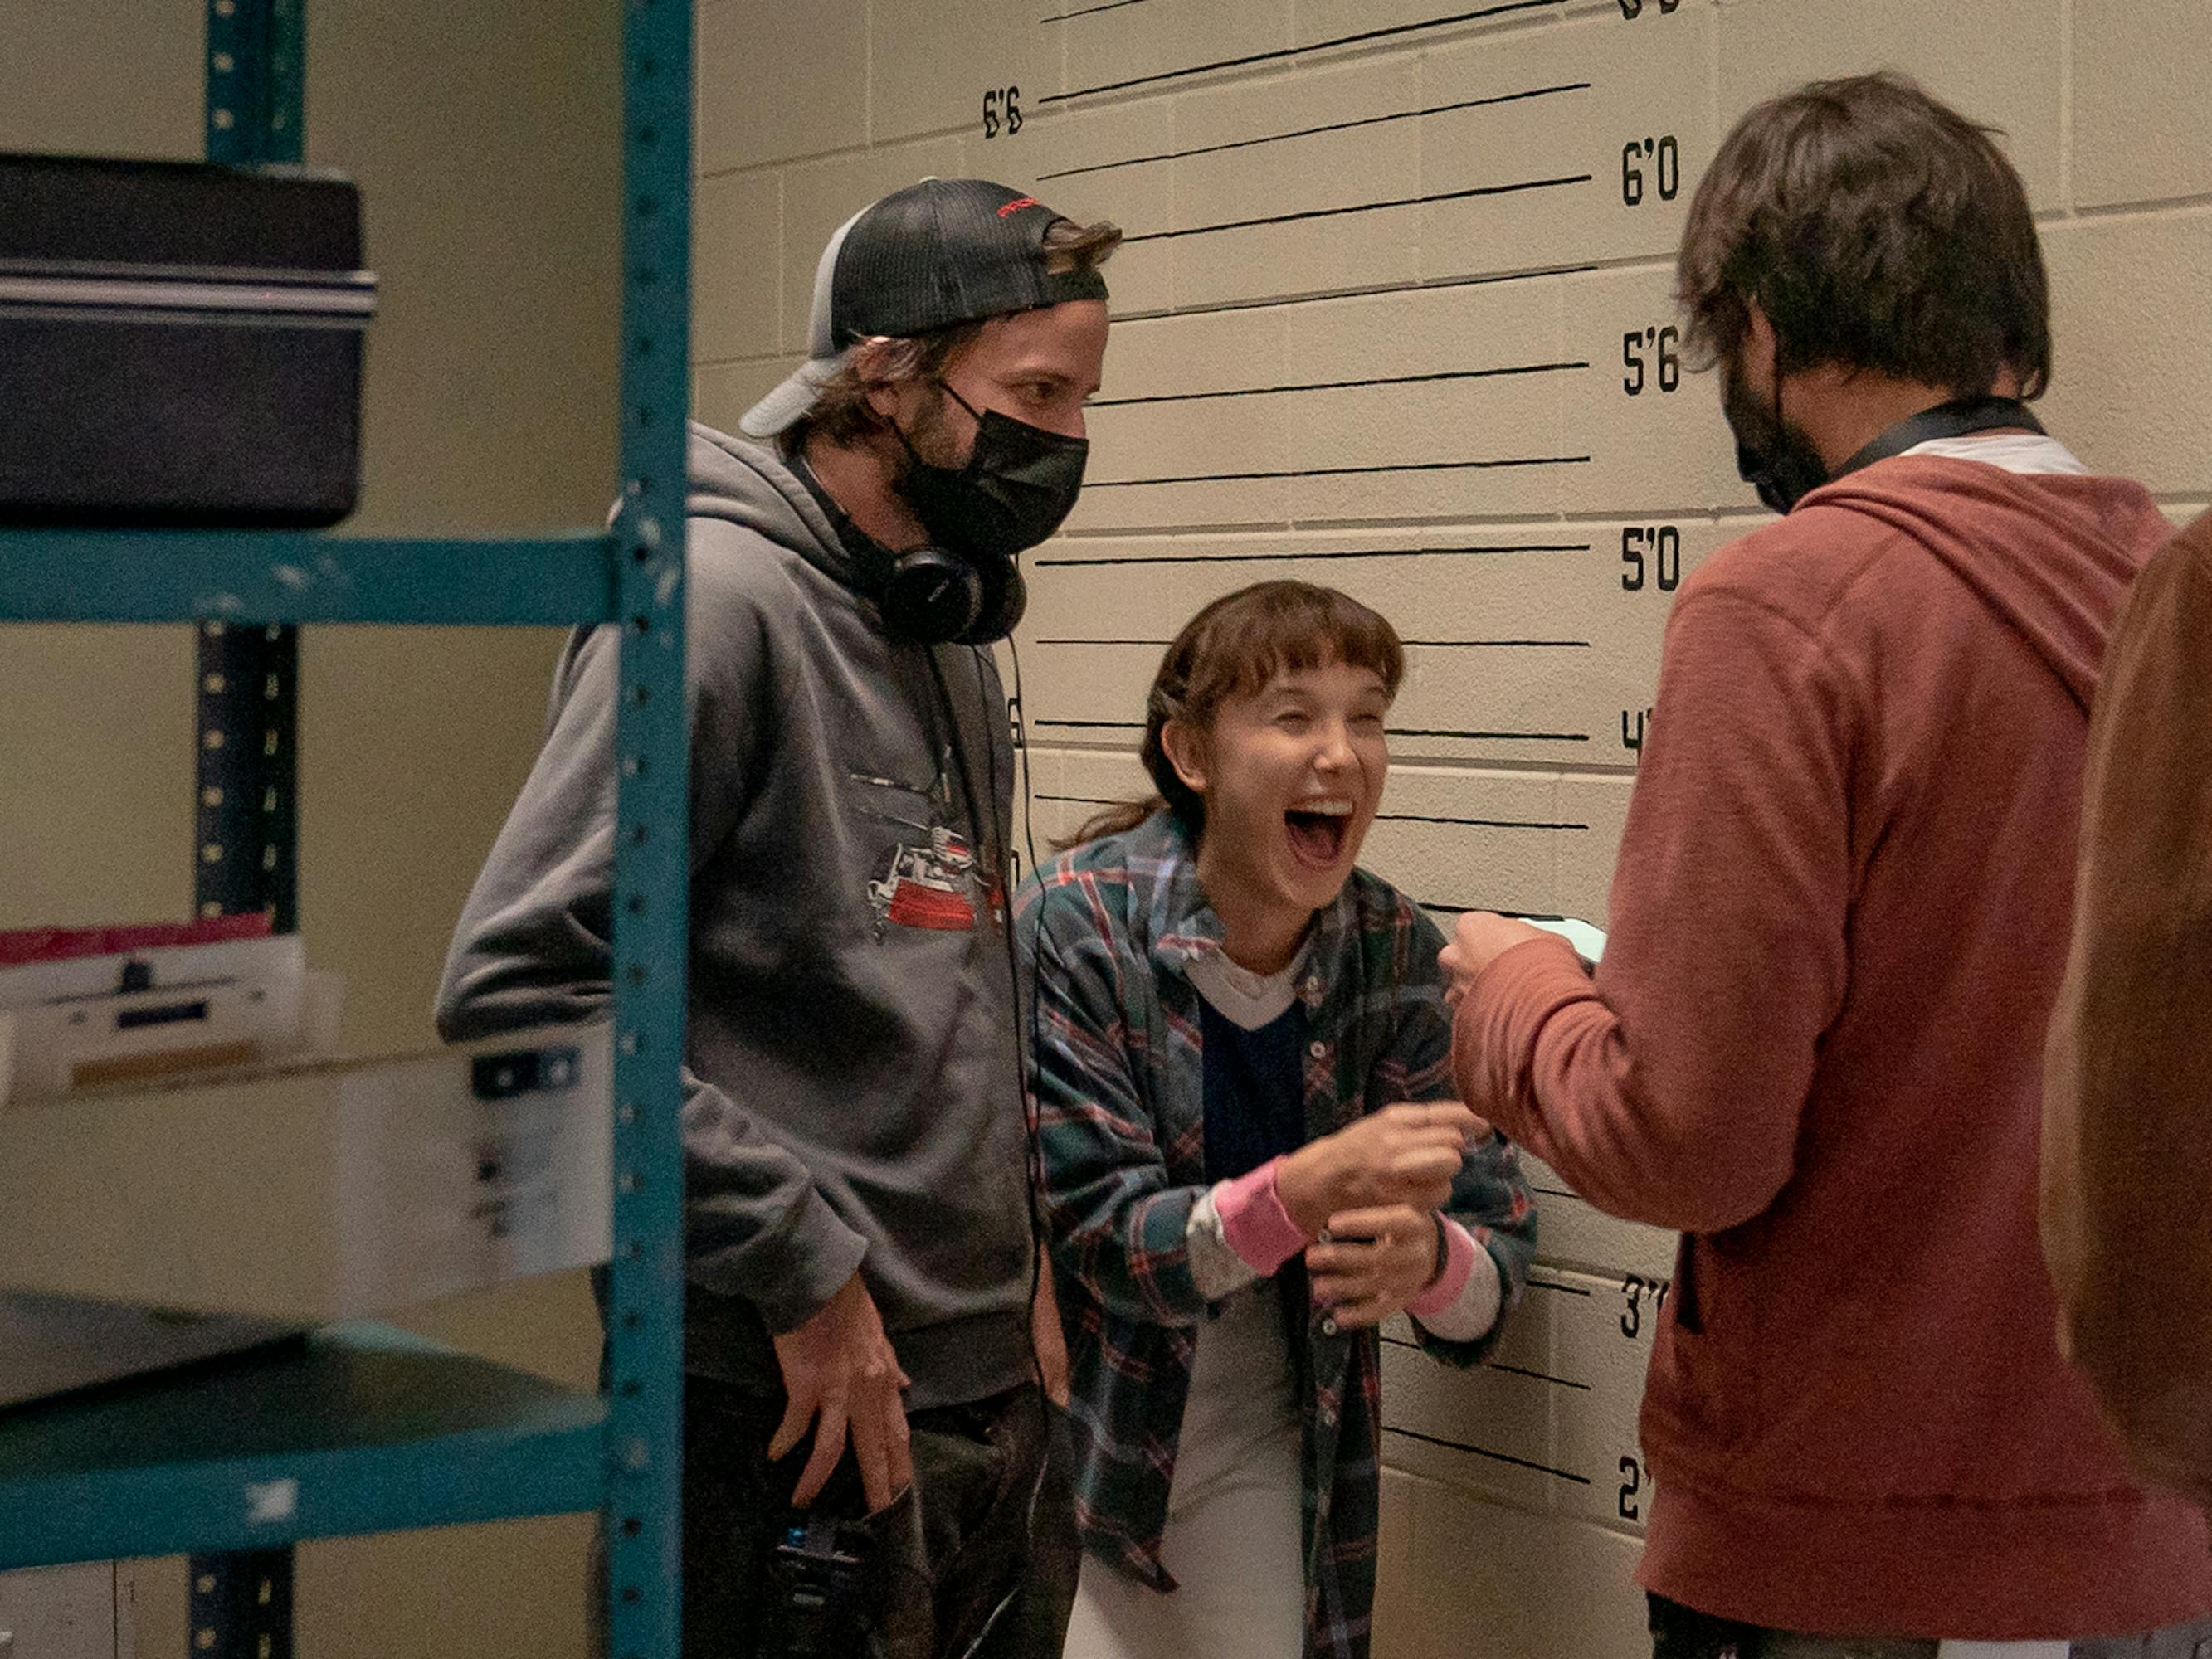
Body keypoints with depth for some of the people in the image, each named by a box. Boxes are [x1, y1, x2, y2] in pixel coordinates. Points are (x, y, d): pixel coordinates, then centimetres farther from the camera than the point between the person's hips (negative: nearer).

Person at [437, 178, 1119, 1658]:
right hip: (778, 1417, -8)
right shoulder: (719, 600, -13)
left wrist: (1016, 1252, 12)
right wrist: (800, 1265, -18)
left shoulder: (948, 630, 15)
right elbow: (517, 990, -21)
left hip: (982, 1387, 8)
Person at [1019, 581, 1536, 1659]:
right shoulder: (1077, 925, -17)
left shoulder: (1396, 955, -7)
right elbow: (1097, 1237, -20)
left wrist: (1428, 1257, -31)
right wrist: (1310, 1188, -37)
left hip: (1262, 1443, 3)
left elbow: (1495, 1277, -7)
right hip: (1076, 1430, -3)